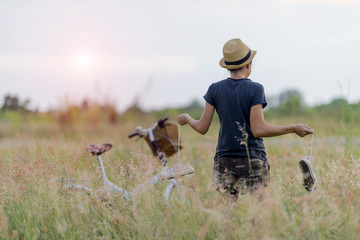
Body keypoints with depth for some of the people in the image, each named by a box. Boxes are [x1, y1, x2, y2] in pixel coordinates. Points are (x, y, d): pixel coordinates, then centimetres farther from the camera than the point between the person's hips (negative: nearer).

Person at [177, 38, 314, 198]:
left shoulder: (215, 89, 3)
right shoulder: (255, 89, -7)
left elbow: (202, 128, 3)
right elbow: (258, 130, -13)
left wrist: (187, 119, 23)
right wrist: (294, 128, -8)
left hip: (224, 161, 3)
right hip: (253, 161, -3)